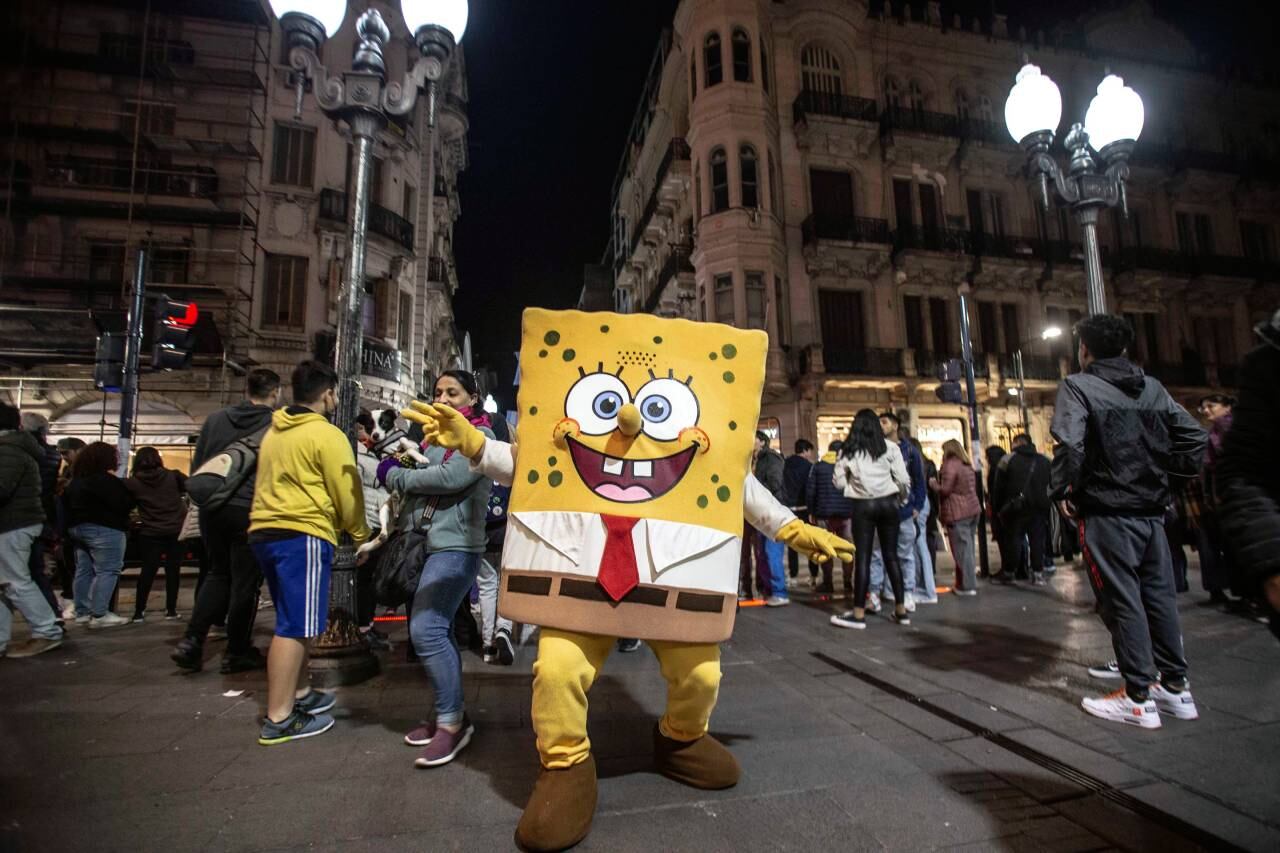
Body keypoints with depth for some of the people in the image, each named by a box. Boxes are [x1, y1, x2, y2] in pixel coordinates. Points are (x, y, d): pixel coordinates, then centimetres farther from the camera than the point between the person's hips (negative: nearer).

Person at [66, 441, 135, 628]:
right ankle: (99, 615, -10)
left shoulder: (77, 479, 13)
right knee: (107, 571, -7)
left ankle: (82, 612, 16)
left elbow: (68, 504, 21)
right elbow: (124, 503, -19)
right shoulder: (104, 479, -17)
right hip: (103, 529, -10)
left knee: (84, 570, 13)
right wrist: (121, 484, -4)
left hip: (78, 527, 10)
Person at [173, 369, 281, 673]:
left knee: (218, 573, 22)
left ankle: (191, 641, 14)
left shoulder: (216, 418, 7)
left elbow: (196, 465, 11)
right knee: (245, 581, 6)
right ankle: (237, 652, 16)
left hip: (211, 508, 5)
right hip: (249, 510, -5)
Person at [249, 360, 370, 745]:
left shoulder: (273, 432, 18)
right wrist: (361, 533, 6)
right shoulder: (327, 435, -9)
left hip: (265, 531, 9)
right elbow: (347, 492, -9)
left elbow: (273, 484, 20)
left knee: (294, 621, 19)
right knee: (295, 625, -4)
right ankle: (279, 720, 1)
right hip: (302, 534, -9)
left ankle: (299, 694, 30)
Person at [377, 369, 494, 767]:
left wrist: (394, 475, -7)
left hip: (455, 546, -9)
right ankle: (450, 712, 25)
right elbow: (423, 475, 20)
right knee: (435, 629, 12)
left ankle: (453, 723, -4)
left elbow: (449, 478, -18)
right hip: (427, 542, 9)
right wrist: (404, 461, 0)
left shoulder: (479, 435, -5)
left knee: (426, 629, -16)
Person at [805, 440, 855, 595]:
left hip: (824, 514, 0)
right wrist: (855, 510, 7)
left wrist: (812, 512, 6)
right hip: (846, 513, 0)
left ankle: (828, 584, 10)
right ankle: (848, 585, 7)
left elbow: (810, 490, 0)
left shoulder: (817, 466, 3)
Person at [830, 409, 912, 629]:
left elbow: (838, 482, -1)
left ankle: (858, 614, 1)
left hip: (863, 506, -1)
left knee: (863, 558, -1)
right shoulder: (890, 448, 1)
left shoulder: (847, 451, 1)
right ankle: (901, 610, 17)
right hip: (888, 503, 2)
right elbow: (903, 479, -2)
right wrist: (902, 500, 15)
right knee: (891, 555, 10)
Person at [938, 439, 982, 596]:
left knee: (962, 549, -3)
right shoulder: (967, 465, 15)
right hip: (973, 509, 9)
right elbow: (972, 488, 17)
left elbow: (945, 490, -17)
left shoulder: (950, 465, -12)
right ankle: (970, 581, 21)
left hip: (958, 513, -9)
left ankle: (967, 586, 0)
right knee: (968, 548, 15)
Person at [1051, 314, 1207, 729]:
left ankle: (1139, 698, 8)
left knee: (1122, 602, 1)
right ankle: (1176, 687, 25)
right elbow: (1195, 437, 10)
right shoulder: (1153, 388, 11)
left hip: (1107, 512, -6)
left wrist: (1064, 491, -11)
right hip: (1152, 510, 6)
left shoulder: (1078, 386, -9)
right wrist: (1163, 474, 16)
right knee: (1160, 597, 15)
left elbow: (1068, 443, -22)